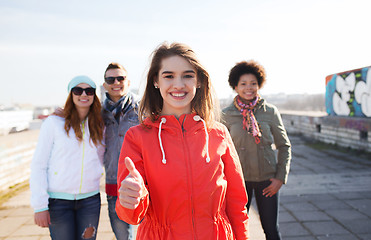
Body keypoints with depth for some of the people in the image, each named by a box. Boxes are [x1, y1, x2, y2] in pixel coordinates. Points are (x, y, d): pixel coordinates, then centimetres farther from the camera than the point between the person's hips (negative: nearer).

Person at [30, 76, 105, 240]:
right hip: (58, 200, -3)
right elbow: (38, 166, -5)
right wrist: (39, 206, -9)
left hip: (90, 200, 3)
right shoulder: (54, 123, -4)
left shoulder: (99, 127, 7)